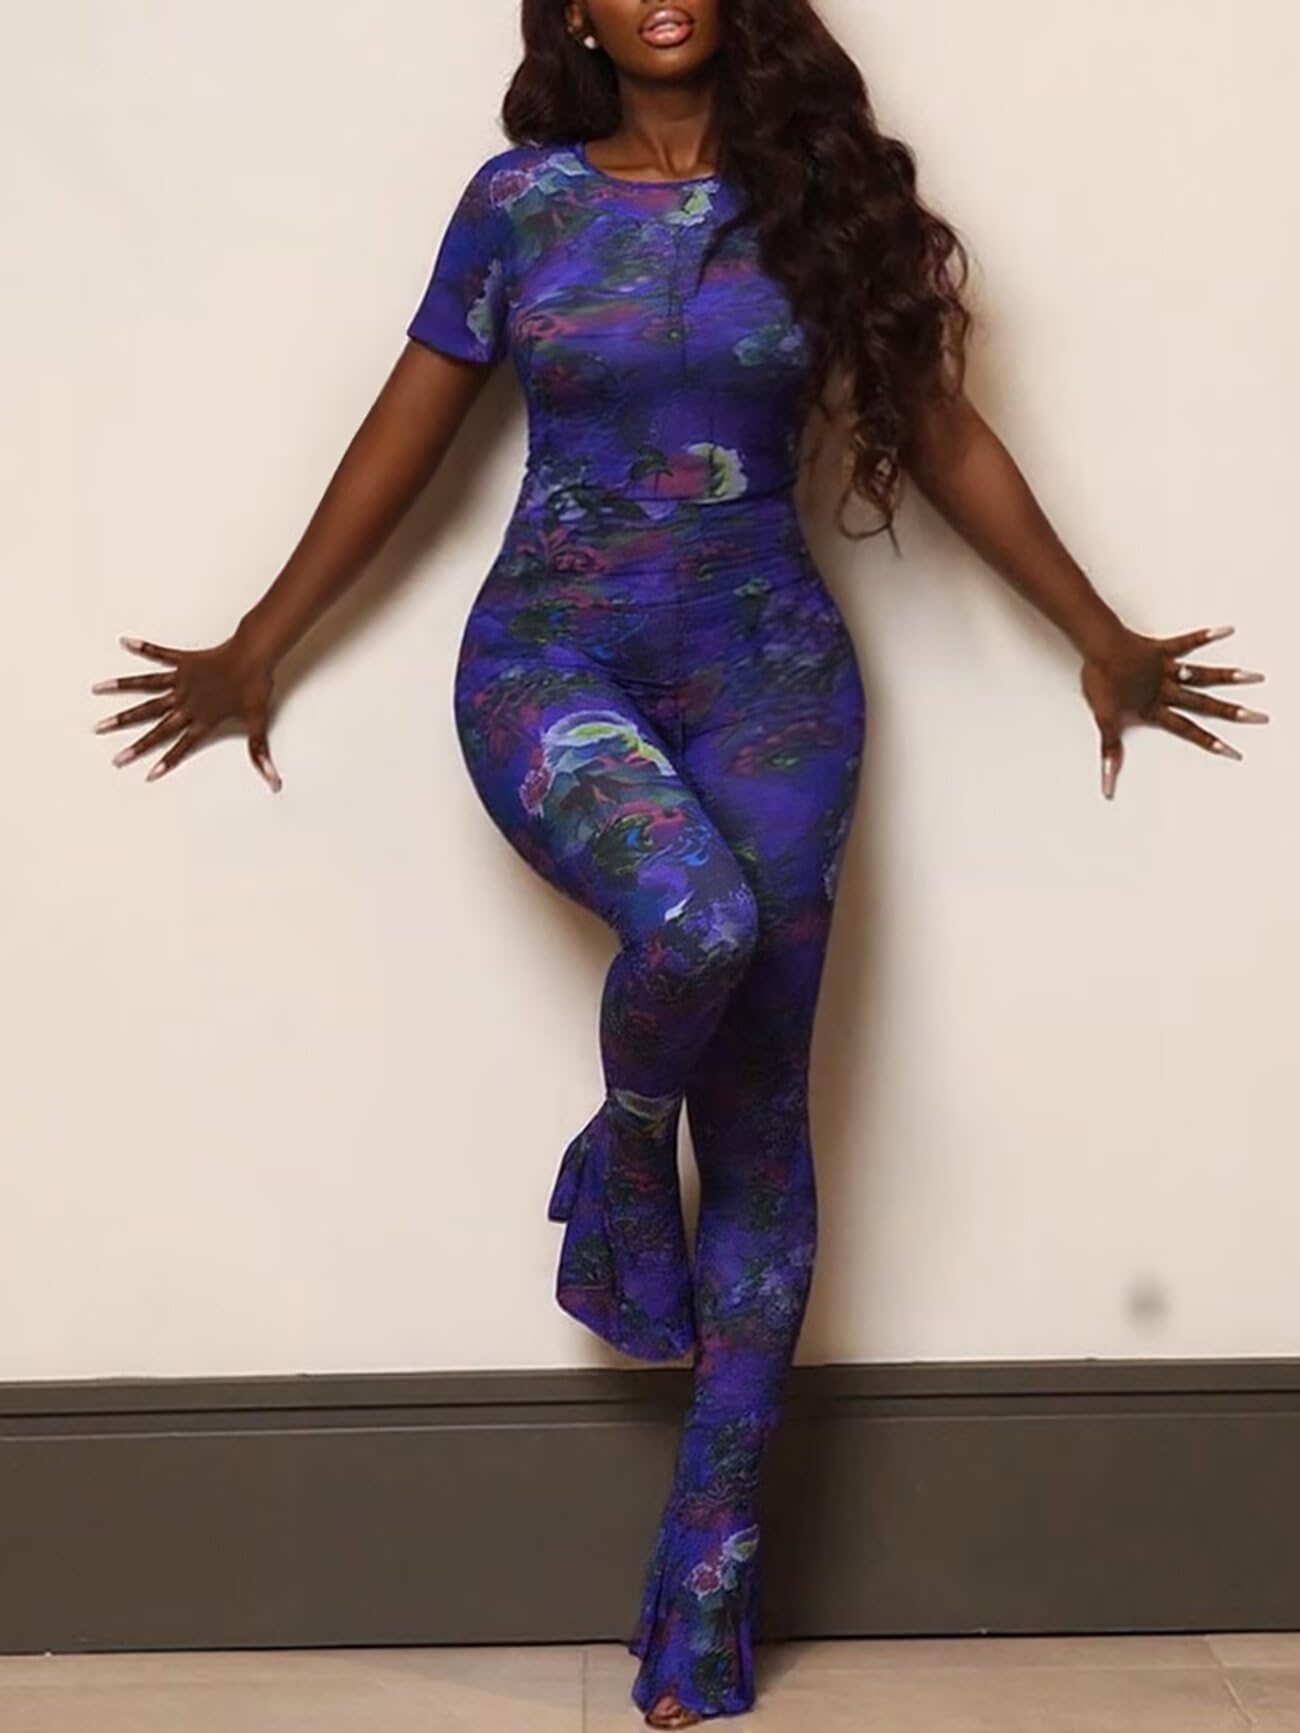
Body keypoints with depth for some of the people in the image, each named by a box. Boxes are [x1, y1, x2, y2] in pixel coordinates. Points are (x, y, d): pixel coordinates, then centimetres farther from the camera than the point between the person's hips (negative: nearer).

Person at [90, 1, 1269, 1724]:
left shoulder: (817, 192, 6)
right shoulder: (521, 197, 5)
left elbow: (938, 432, 11)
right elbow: (406, 435, 11)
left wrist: (1100, 638, 13)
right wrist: (259, 649, 14)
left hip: (764, 663, 1)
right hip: (554, 652, -1)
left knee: (757, 1104, -2)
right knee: (694, 915, -34)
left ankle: (711, 1568, 8)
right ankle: (624, 1162, 4)